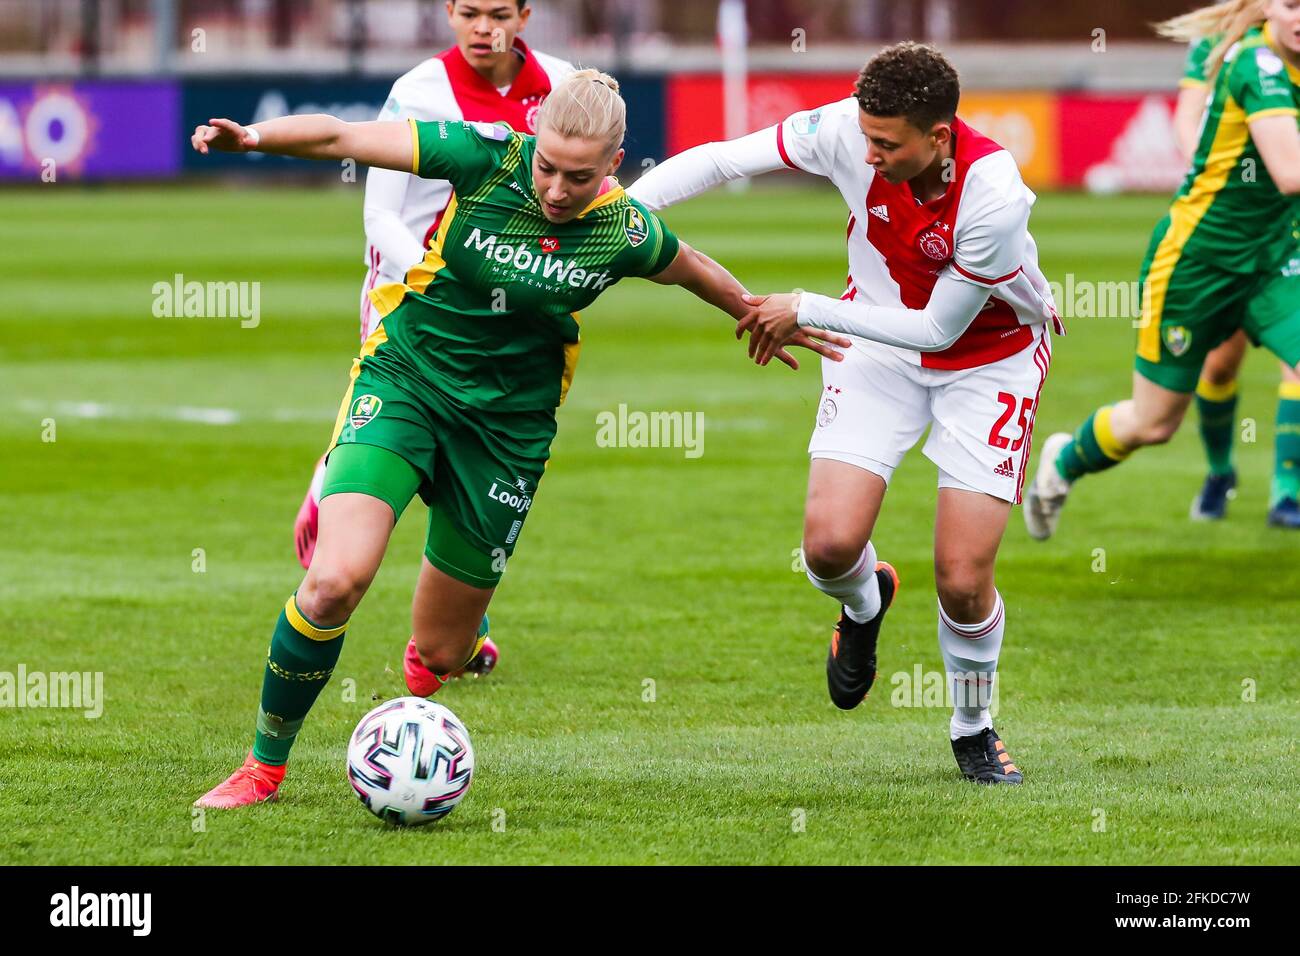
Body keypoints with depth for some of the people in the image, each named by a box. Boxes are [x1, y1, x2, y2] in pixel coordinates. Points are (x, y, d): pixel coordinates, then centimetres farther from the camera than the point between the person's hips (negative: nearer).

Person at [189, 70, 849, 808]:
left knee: (439, 655, 6)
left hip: (507, 425, 1)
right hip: (403, 379, -1)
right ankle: (265, 767, -4)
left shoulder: (625, 233, -11)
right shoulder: (488, 156, -16)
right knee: (335, 582, -24)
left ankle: (455, 636, 47)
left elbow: (691, 271, 12)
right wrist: (257, 136, -30)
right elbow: (341, 138, -13)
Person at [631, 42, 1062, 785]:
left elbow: (941, 328, -23)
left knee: (963, 579, -9)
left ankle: (974, 730, 21)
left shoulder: (994, 194, -34)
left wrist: (807, 311, -22)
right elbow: (720, 160, -12)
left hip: (988, 356, -3)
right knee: (830, 543, -14)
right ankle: (865, 604, 25)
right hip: (879, 348, 3)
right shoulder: (848, 130, -24)